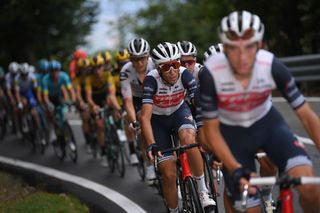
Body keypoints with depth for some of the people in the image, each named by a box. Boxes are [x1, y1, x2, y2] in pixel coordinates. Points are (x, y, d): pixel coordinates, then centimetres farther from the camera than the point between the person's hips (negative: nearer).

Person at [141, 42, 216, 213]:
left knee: (189, 140, -35)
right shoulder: (152, 80, -30)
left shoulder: (184, 75, -26)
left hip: (179, 111, 1)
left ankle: (202, 191, -20)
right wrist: (151, 145, -48)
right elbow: (145, 117, -36)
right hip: (158, 119, -1)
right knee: (169, 174, -8)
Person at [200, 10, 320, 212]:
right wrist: (236, 170, -31)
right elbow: (212, 129, -19)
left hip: (267, 123, 1)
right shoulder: (211, 73, -30)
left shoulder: (272, 66, -27)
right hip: (232, 132, 0)